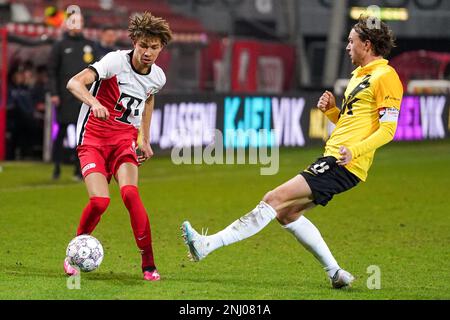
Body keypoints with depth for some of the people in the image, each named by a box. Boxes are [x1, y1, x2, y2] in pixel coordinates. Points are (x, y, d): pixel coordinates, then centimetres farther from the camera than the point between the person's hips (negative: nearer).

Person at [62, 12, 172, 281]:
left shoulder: (158, 77, 1)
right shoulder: (116, 61, -16)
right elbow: (74, 83, -28)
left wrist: (146, 140, 25)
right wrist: (93, 102, -48)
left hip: (124, 140, 3)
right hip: (93, 137, -3)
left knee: (130, 193, -24)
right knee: (100, 200, -21)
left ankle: (148, 264, -15)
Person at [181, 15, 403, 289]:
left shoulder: (385, 76, -9)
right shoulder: (360, 75, 21)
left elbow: (388, 128, -15)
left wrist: (354, 150, -26)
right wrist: (331, 109, 7)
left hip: (343, 165, -10)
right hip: (333, 160, 10)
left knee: (274, 199, -14)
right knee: (286, 212, 11)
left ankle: (208, 245, -16)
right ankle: (336, 274, 12)